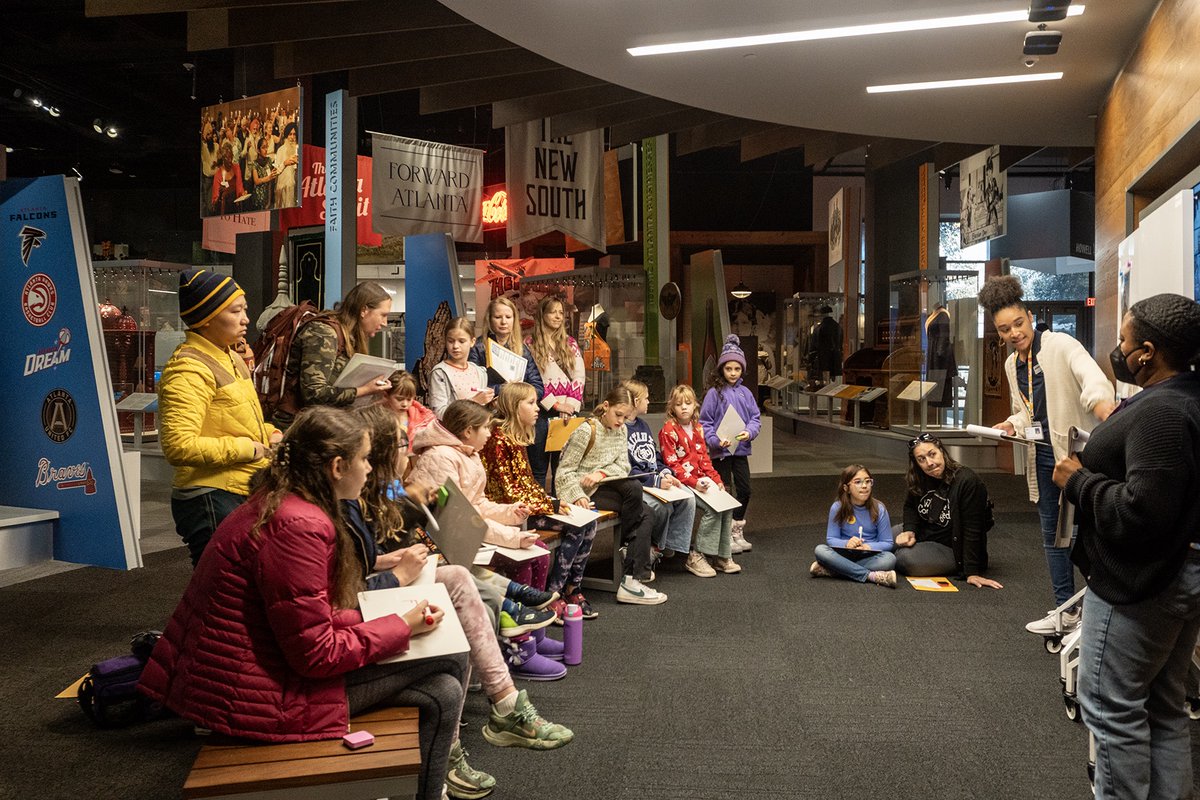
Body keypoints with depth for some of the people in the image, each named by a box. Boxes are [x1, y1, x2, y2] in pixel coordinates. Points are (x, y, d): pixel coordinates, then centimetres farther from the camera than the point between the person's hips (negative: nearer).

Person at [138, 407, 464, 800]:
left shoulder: (275, 504, 8)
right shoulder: (298, 527, -24)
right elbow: (315, 653, -22)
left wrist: (391, 619, 6)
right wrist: (402, 627, -11)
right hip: (256, 698, -10)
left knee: (442, 693, 6)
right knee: (446, 661, -4)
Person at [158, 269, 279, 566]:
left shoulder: (231, 358, 15)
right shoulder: (189, 369, -16)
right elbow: (178, 446, -26)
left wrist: (269, 433, 8)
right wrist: (246, 449, -19)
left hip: (244, 495, 9)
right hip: (211, 500, -9)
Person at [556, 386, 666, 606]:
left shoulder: (621, 430, 10)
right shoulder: (586, 431, -14)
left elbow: (623, 466, 1)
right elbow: (564, 472, -16)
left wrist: (601, 474, -20)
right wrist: (577, 496, -32)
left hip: (604, 487, 8)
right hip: (585, 491, -8)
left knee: (646, 516, -11)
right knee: (633, 488, -25)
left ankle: (632, 579, -16)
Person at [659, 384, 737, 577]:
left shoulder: (698, 428, 14)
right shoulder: (668, 431, -8)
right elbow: (672, 464, -13)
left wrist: (716, 479, 4)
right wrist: (693, 483, -21)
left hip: (702, 480, 7)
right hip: (682, 482, -7)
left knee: (727, 505, -12)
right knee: (713, 509, -24)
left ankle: (722, 555, -1)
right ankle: (696, 557, -14)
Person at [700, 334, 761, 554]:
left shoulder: (745, 393, 6)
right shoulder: (714, 393, -6)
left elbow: (755, 418, 6)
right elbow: (704, 422, -7)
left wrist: (749, 432, -14)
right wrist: (715, 440, -19)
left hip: (741, 449, 4)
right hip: (720, 451, -4)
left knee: (744, 490, 9)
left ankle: (738, 533, 25)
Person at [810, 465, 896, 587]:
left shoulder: (879, 509, -4)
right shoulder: (837, 508, -5)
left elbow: (887, 543, -2)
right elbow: (831, 539, -3)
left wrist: (868, 547, -23)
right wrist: (846, 544, -25)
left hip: (869, 557, 0)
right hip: (843, 555, 0)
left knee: (890, 559, -31)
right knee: (820, 550, -28)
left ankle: (830, 570, -27)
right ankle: (872, 575, -31)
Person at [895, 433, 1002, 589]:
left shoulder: (968, 482, -26)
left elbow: (972, 531, -26)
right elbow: (910, 507, 10)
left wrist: (972, 573, -26)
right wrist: (909, 531, -12)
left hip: (953, 550, -7)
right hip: (924, 535, 7)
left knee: (905, 559, -27)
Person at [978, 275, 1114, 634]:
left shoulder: (1060, 345, -13)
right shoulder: (1011, 364, 10)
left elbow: (1093, 378, -32)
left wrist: (1104, 407, -53)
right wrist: (1012, 424, -3)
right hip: (1042, 457, 8)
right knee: (1053, 535, 15)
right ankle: (1066, 610, 27)